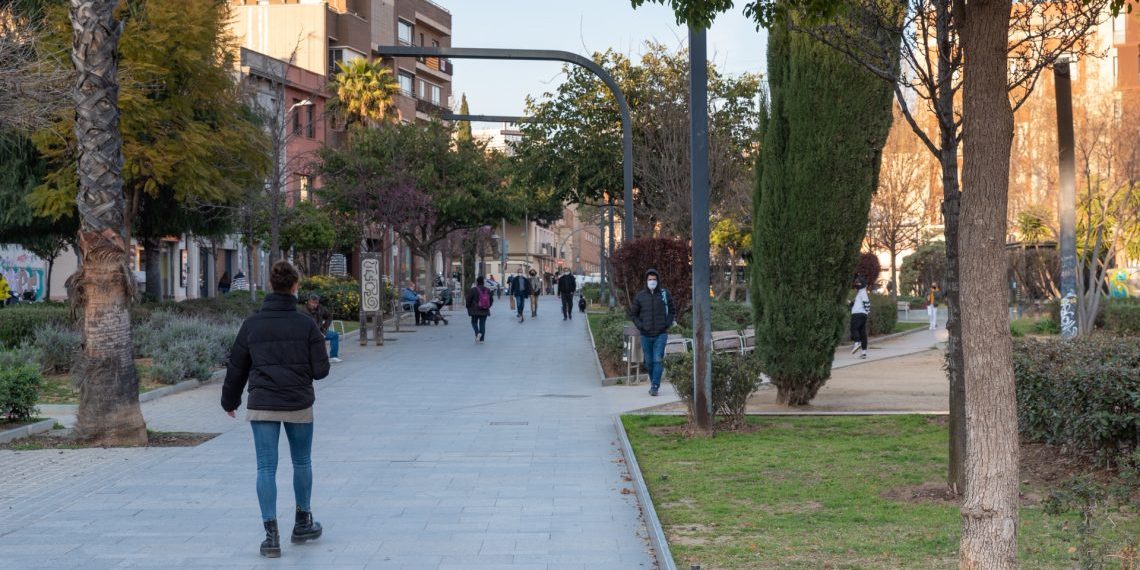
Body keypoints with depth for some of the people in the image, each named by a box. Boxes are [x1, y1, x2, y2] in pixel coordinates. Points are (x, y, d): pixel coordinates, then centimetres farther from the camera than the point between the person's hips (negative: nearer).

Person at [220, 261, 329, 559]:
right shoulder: (306, 324, -6)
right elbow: (321, 369, -6)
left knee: (266, 468, 2)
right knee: (302, 463, 18)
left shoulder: (252, 324, -1)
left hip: (261, 406, 0)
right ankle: (303, 523, 30)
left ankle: (271, 534, -3)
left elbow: (236, 367, 6)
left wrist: (230, 400, 20)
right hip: (299, 405, 0)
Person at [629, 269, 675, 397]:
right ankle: (653, 383, 26)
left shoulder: (665, 294, 1)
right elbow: (633, 314, 10)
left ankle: (655, 386, -13)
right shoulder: (640, 296, 2)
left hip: (661, 334, -2)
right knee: (649, 362, 9)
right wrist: (640, 326, -3)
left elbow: (672, 311, 10)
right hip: (646, 335, 2)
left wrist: (667, 324, -3)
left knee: (658, 360, -12)